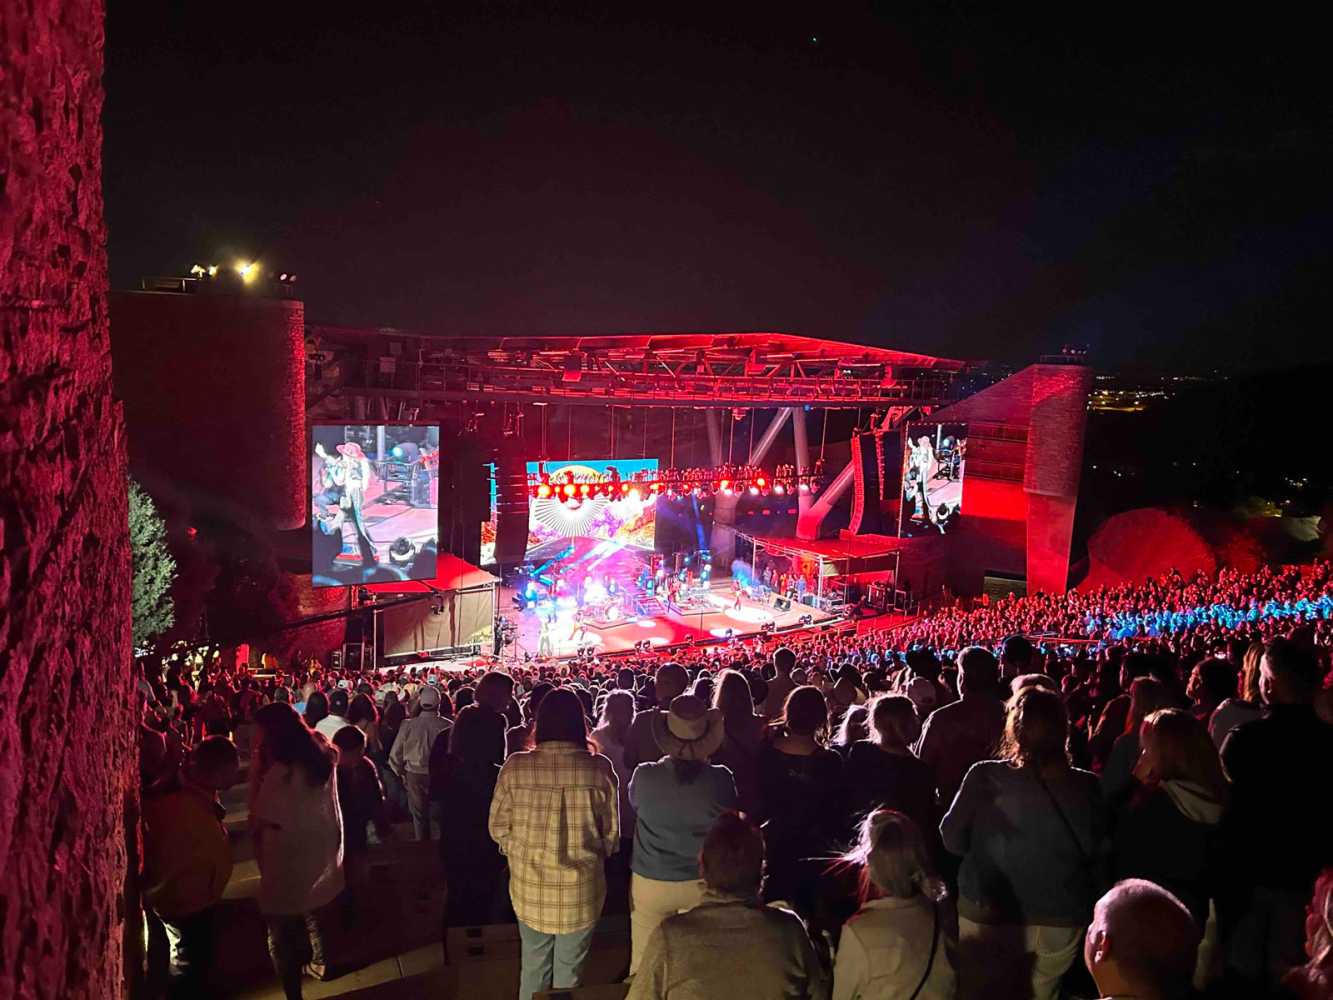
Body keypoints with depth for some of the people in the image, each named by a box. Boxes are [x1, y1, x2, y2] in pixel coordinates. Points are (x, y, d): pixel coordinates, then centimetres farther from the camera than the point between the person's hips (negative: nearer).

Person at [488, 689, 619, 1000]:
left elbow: (497, 827, -3)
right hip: (581, 889, -1)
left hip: (530, 886, 1)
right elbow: (611, 833, -5)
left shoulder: (515, 767, -13)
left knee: (534, 965, 22)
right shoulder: (599, 769, -15)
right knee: (569, 969, 17)